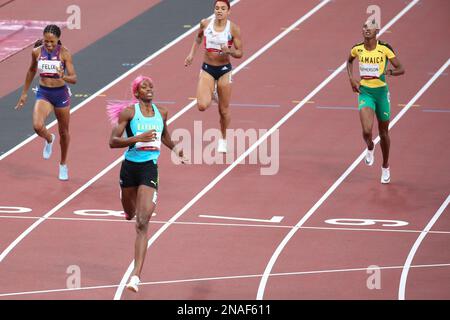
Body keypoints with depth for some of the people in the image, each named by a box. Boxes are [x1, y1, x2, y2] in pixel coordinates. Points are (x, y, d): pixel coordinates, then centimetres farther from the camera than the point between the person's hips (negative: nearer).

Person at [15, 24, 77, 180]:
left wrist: (63, 76, -38)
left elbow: (74, 79, -15)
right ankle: (49, 139, 14)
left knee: (64, 132, 13)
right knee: (37, 126, -23)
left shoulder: (64, 53, -13)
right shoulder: (37, 52, -6)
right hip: (43, 93, 1)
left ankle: (63, 164, 37)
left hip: (61, 93, -1)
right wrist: (24, 93, 17)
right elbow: (31, 71, 13)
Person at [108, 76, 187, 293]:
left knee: (142, 224, -12)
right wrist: (138, 138, -24)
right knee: (129, 214, 22)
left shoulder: (161, 113, 6)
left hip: (150, 169, 0)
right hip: (130, 166, 0)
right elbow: (113, 141, -13)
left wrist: (175, 149, 20)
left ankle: (136, 275, -17)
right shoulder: (129, 112, -7)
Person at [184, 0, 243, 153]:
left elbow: (240, 53, -7)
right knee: (202, 106, -15)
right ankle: (212, 93, 23)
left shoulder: (233, 29, -12)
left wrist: (229, 51, -27)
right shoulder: (205, 24, -6)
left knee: (224, 110, 7)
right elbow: (198, 37, 17)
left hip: (224, 70, -1)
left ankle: (223, 140, 31)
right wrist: (192, 54, 9)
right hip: (207, 69, 1)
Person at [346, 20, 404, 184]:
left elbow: (401, 69, -8)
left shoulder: (385, 49, -12)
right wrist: (351, 79, 4)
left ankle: (385, 167, 36)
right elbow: (349, 61, 19)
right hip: (364, 92, 1)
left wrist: (389, 72, -29)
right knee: (367, 131, -19)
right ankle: (370, 148, 19)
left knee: (383, 132, 14)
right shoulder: (357, 49, -4)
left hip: (381, 92, 0)